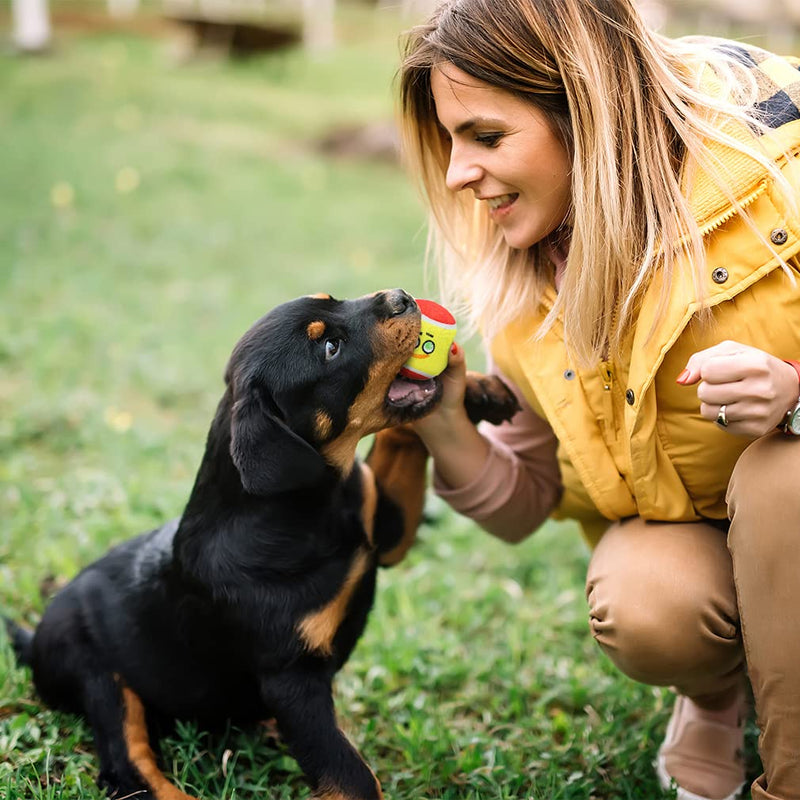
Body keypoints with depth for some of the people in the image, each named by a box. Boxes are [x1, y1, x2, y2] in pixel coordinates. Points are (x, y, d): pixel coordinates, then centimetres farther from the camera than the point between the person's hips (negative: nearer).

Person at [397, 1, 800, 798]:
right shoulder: (514, 281, -8)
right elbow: (525, 507, -1)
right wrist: (446, 432, -21)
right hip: (679, 533, 2)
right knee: (639, 609, -30)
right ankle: (717, 696, 9)